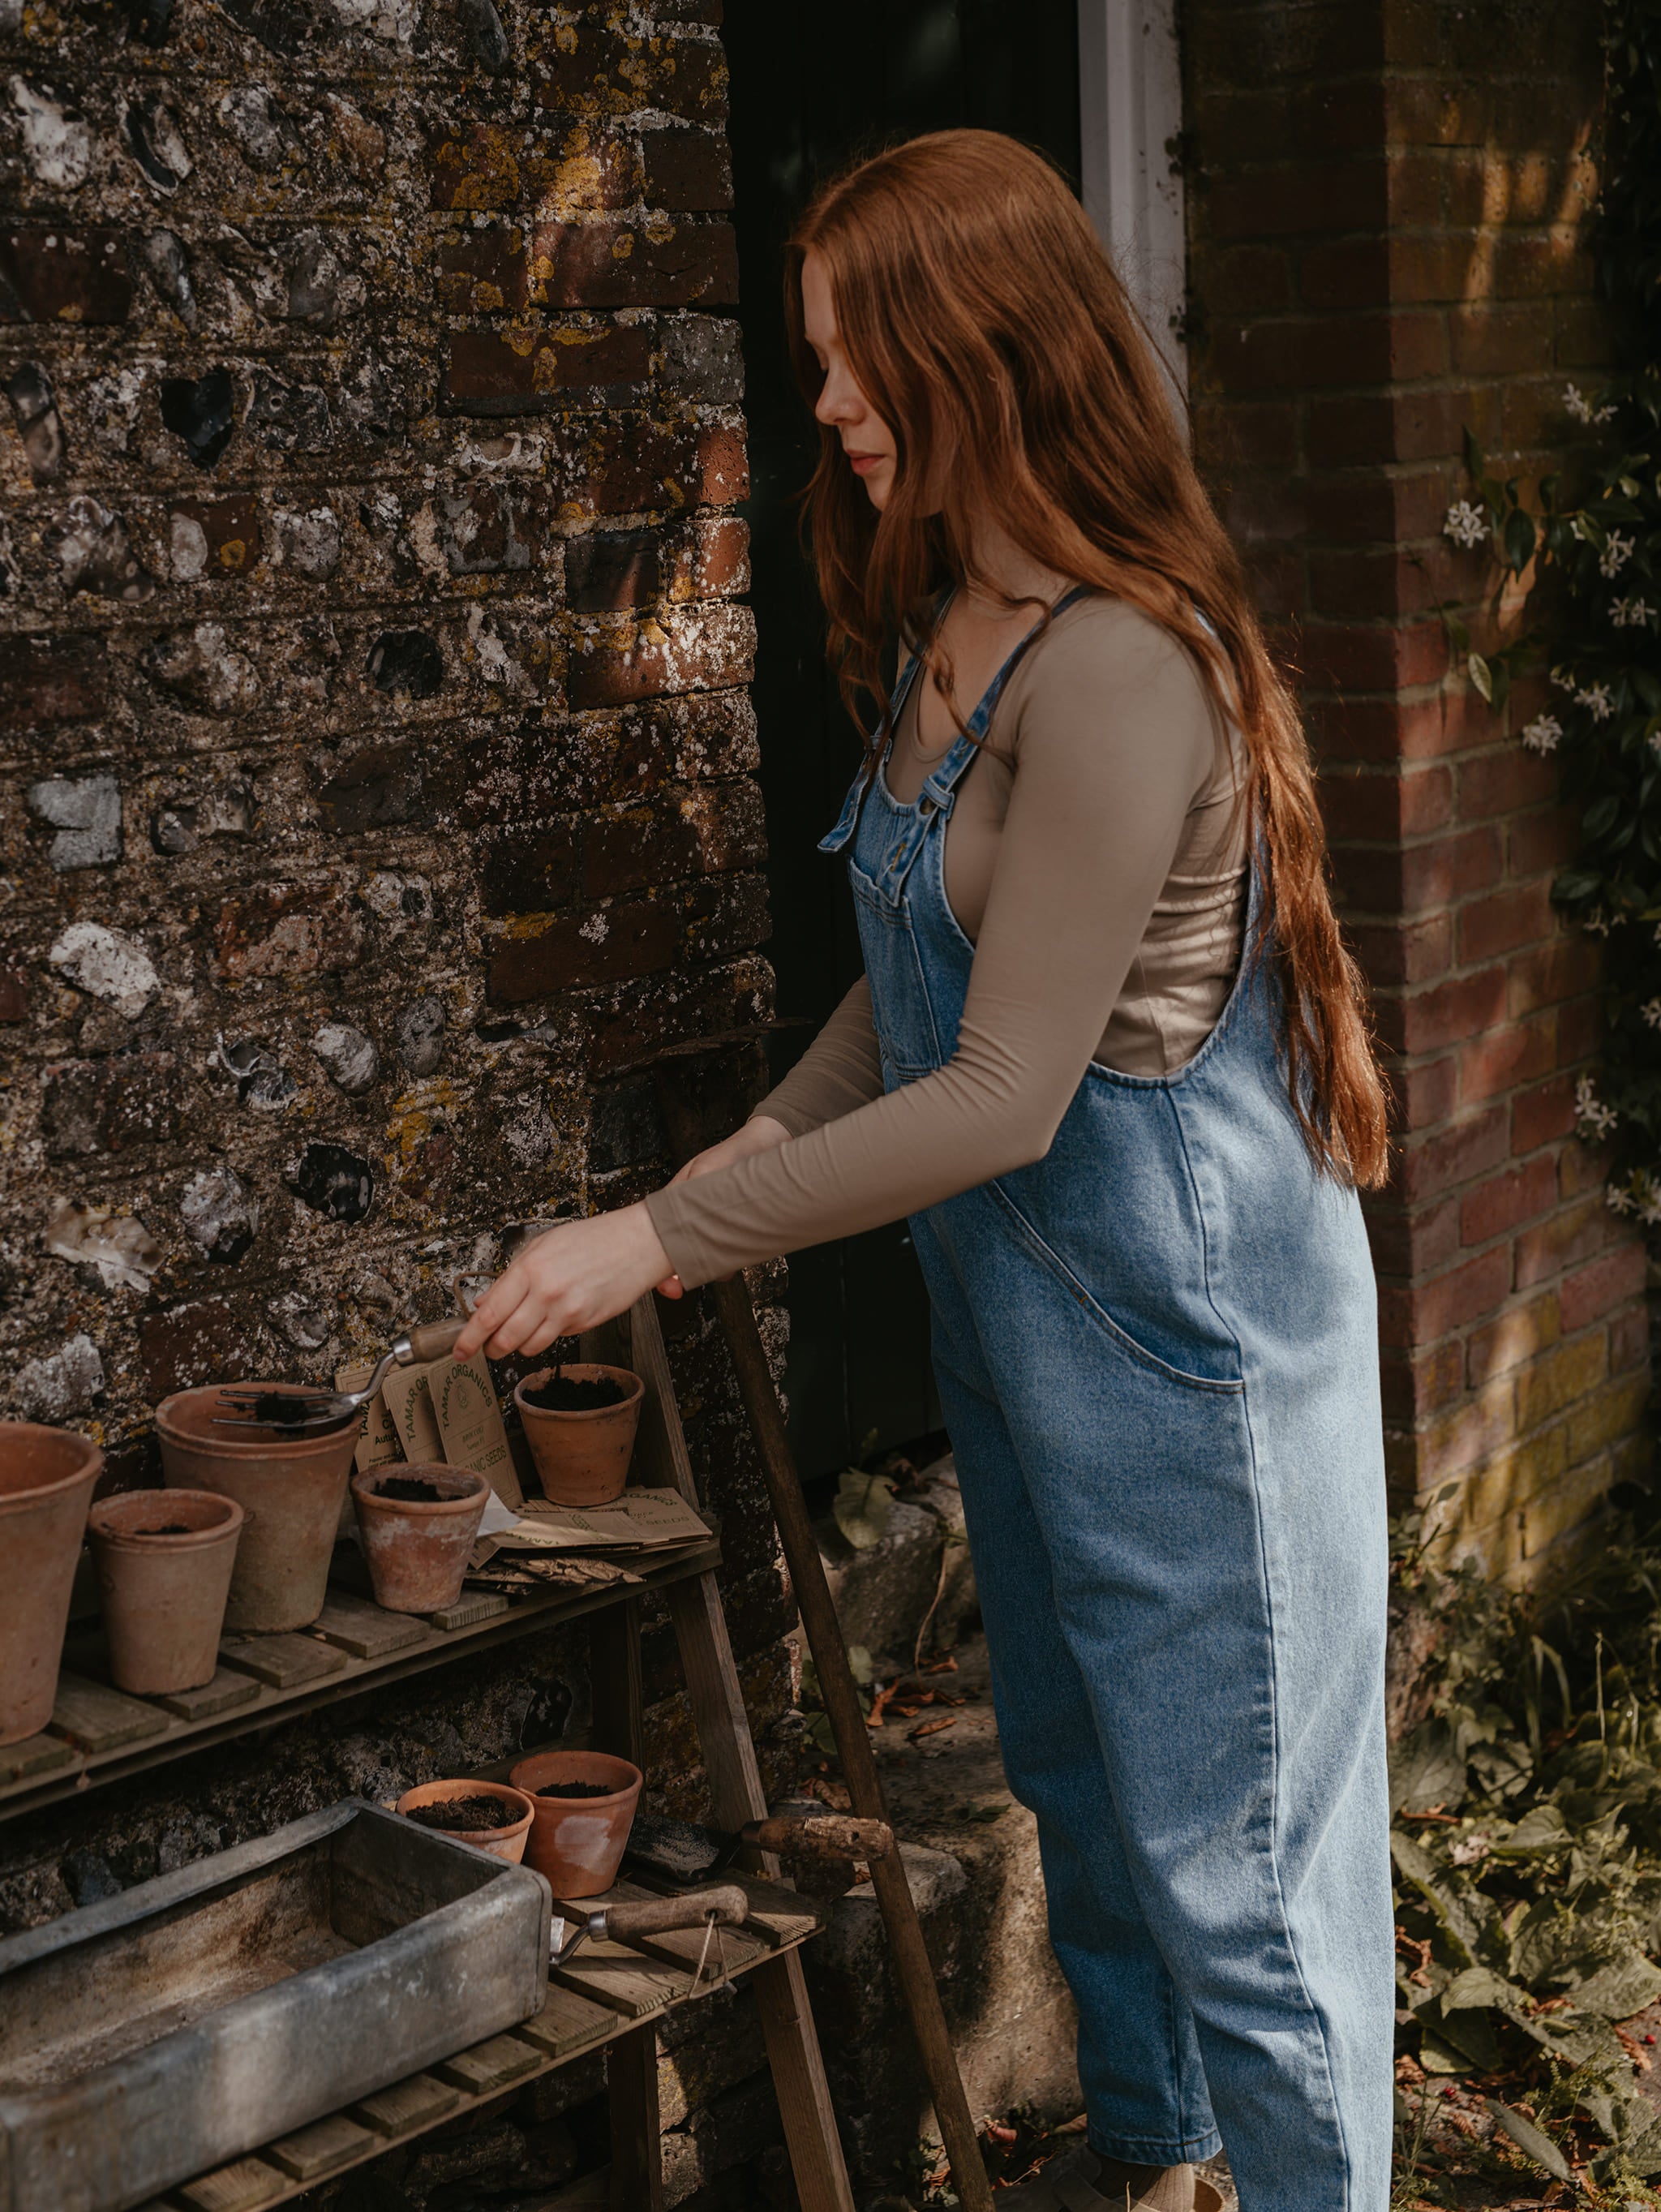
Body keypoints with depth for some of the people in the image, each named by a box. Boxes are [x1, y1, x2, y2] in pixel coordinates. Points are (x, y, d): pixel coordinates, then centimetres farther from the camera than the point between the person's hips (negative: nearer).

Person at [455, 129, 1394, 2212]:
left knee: (1230, 1828, 5)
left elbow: (1004, 1098, -25)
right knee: (1079, 1778, 24)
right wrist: (746, 1159, 2)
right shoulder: (946, 629, 6)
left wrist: (663, 1238, -21)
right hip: (1018, 1290, 10)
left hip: (1173, 1299, -10)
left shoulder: (1118, 668, -25)